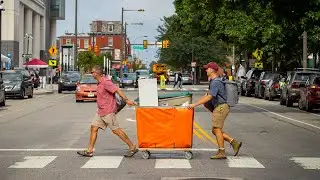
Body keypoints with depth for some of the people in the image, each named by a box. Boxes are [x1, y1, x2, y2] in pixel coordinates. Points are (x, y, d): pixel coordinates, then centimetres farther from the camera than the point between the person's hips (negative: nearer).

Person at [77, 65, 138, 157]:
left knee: (116, 130, -7)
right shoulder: (100, 83, 13)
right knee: (94, 128, 7)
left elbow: (117, 90, -24)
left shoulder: (106, 82, -17)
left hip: (108, 111, -10)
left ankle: (132, 148, 0)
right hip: (100, 112, 10)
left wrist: (126, 100, -32)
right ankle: (89, 151, 11)